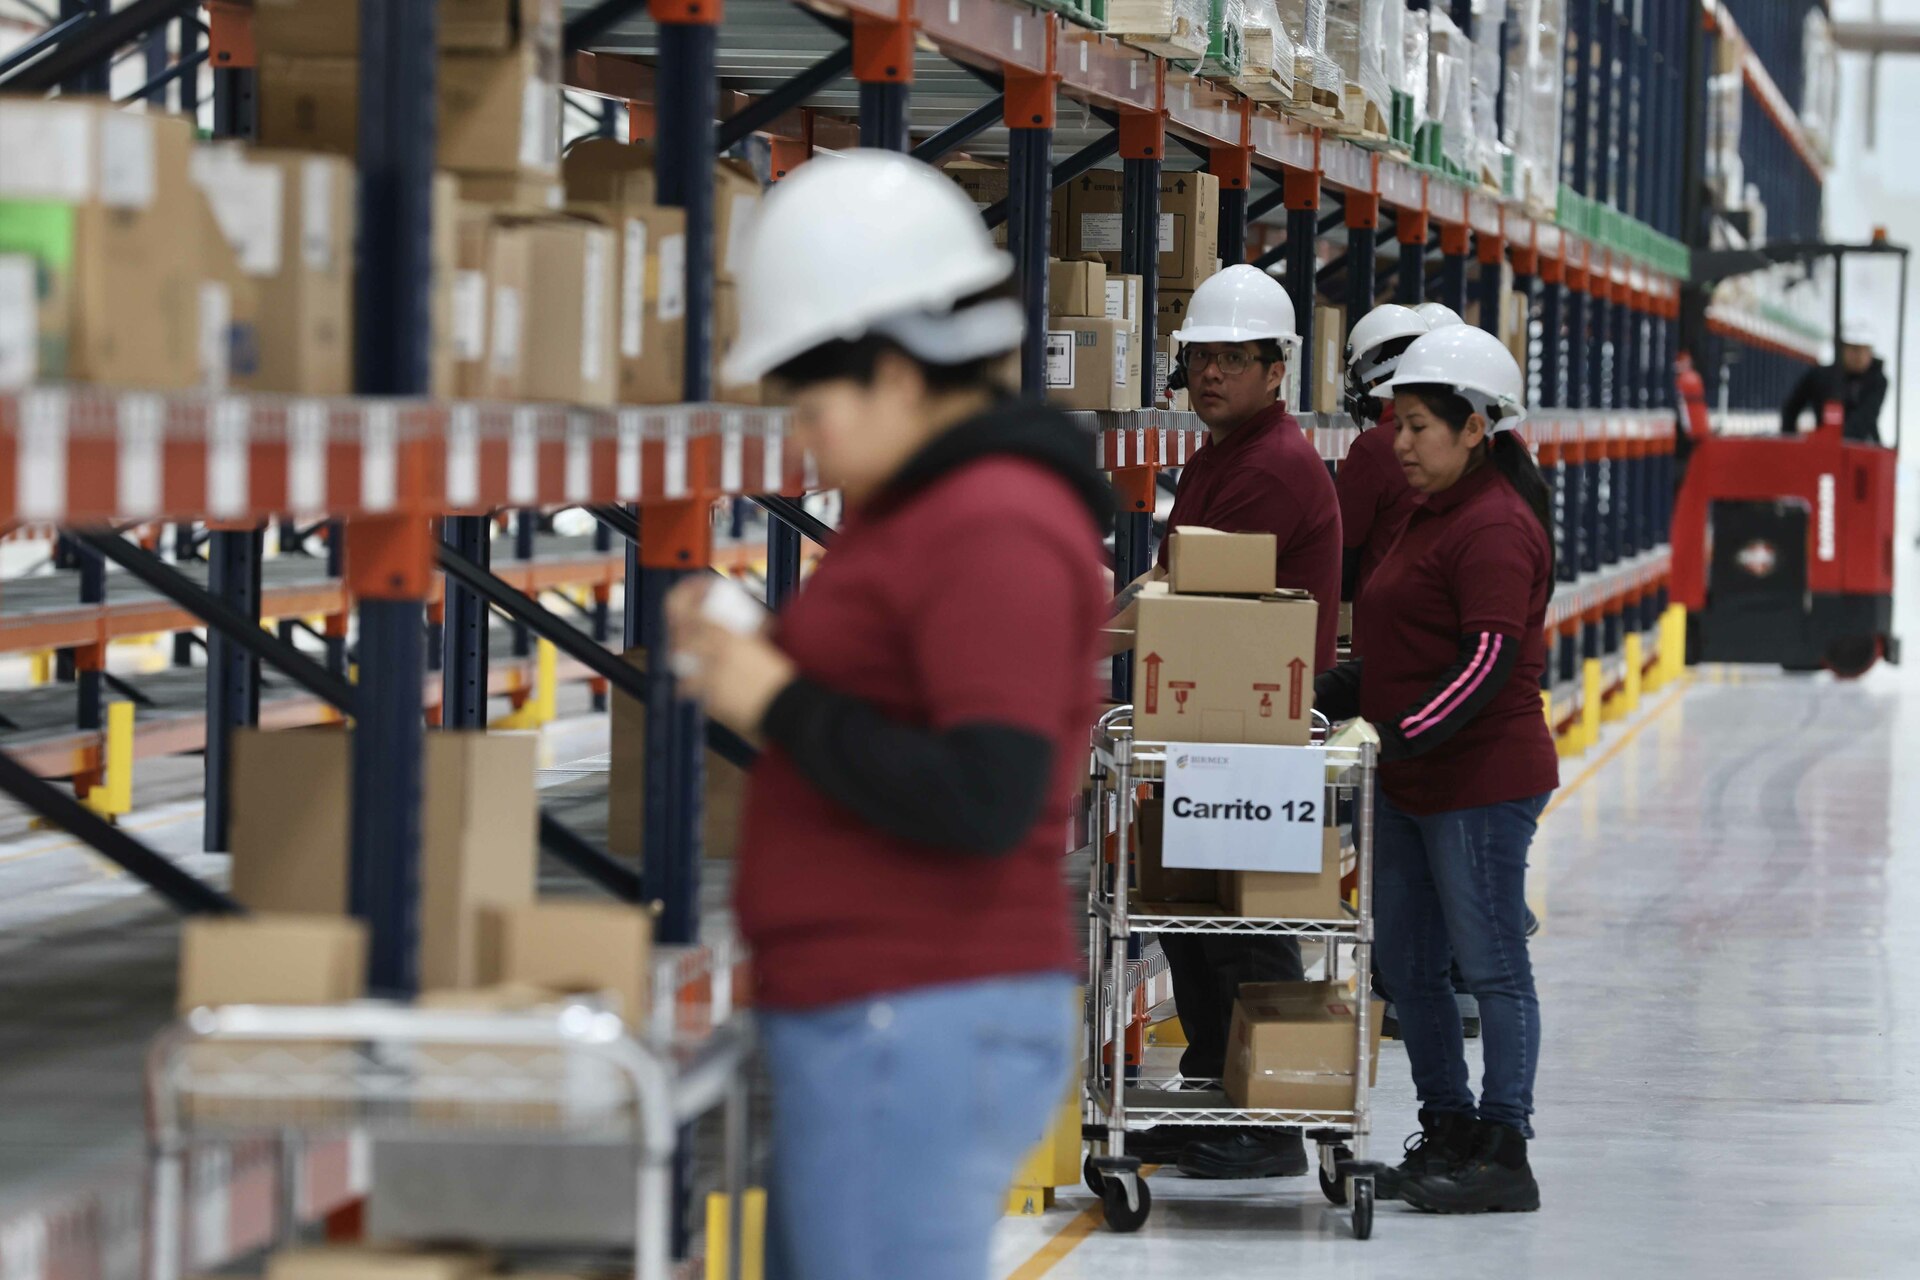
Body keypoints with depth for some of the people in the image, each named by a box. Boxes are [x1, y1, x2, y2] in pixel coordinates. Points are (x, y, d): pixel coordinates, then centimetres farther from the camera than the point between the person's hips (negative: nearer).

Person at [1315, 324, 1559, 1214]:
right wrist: (1333, 696, 12)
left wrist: (1403, 734, -29)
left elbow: (1490, 658, -23)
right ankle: (1448, 1134, 23)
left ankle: (1505, 1155, 2)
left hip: (1482, 781, -10)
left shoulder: (1495, 529, -15)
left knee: (1491, 965, -3)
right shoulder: (1432, 516, 17)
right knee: (1405, 963, 13)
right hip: (1411, 782, 10)